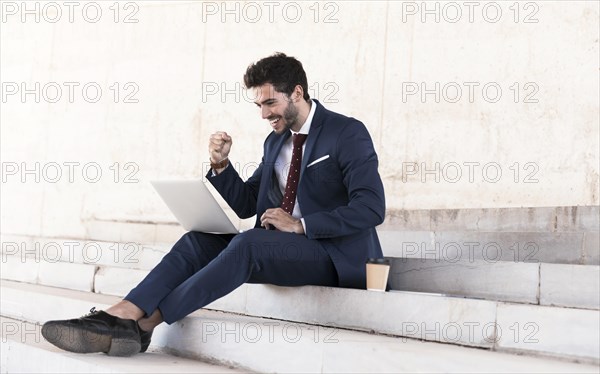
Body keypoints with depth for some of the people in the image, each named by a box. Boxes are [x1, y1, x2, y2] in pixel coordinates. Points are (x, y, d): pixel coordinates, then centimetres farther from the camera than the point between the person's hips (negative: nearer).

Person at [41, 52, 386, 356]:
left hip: (335, 254, -7)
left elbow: (371, 208, -16)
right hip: (282, 249, 8)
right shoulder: (276, 142, 17)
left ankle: (145, 322, -28)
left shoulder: (348, 134, -6)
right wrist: (221, 164, -1)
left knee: (248, 243, -32)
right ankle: (120, 314, -27)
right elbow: (243, 205, 18)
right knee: (199, 239, -12)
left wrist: (301, 225, -20)